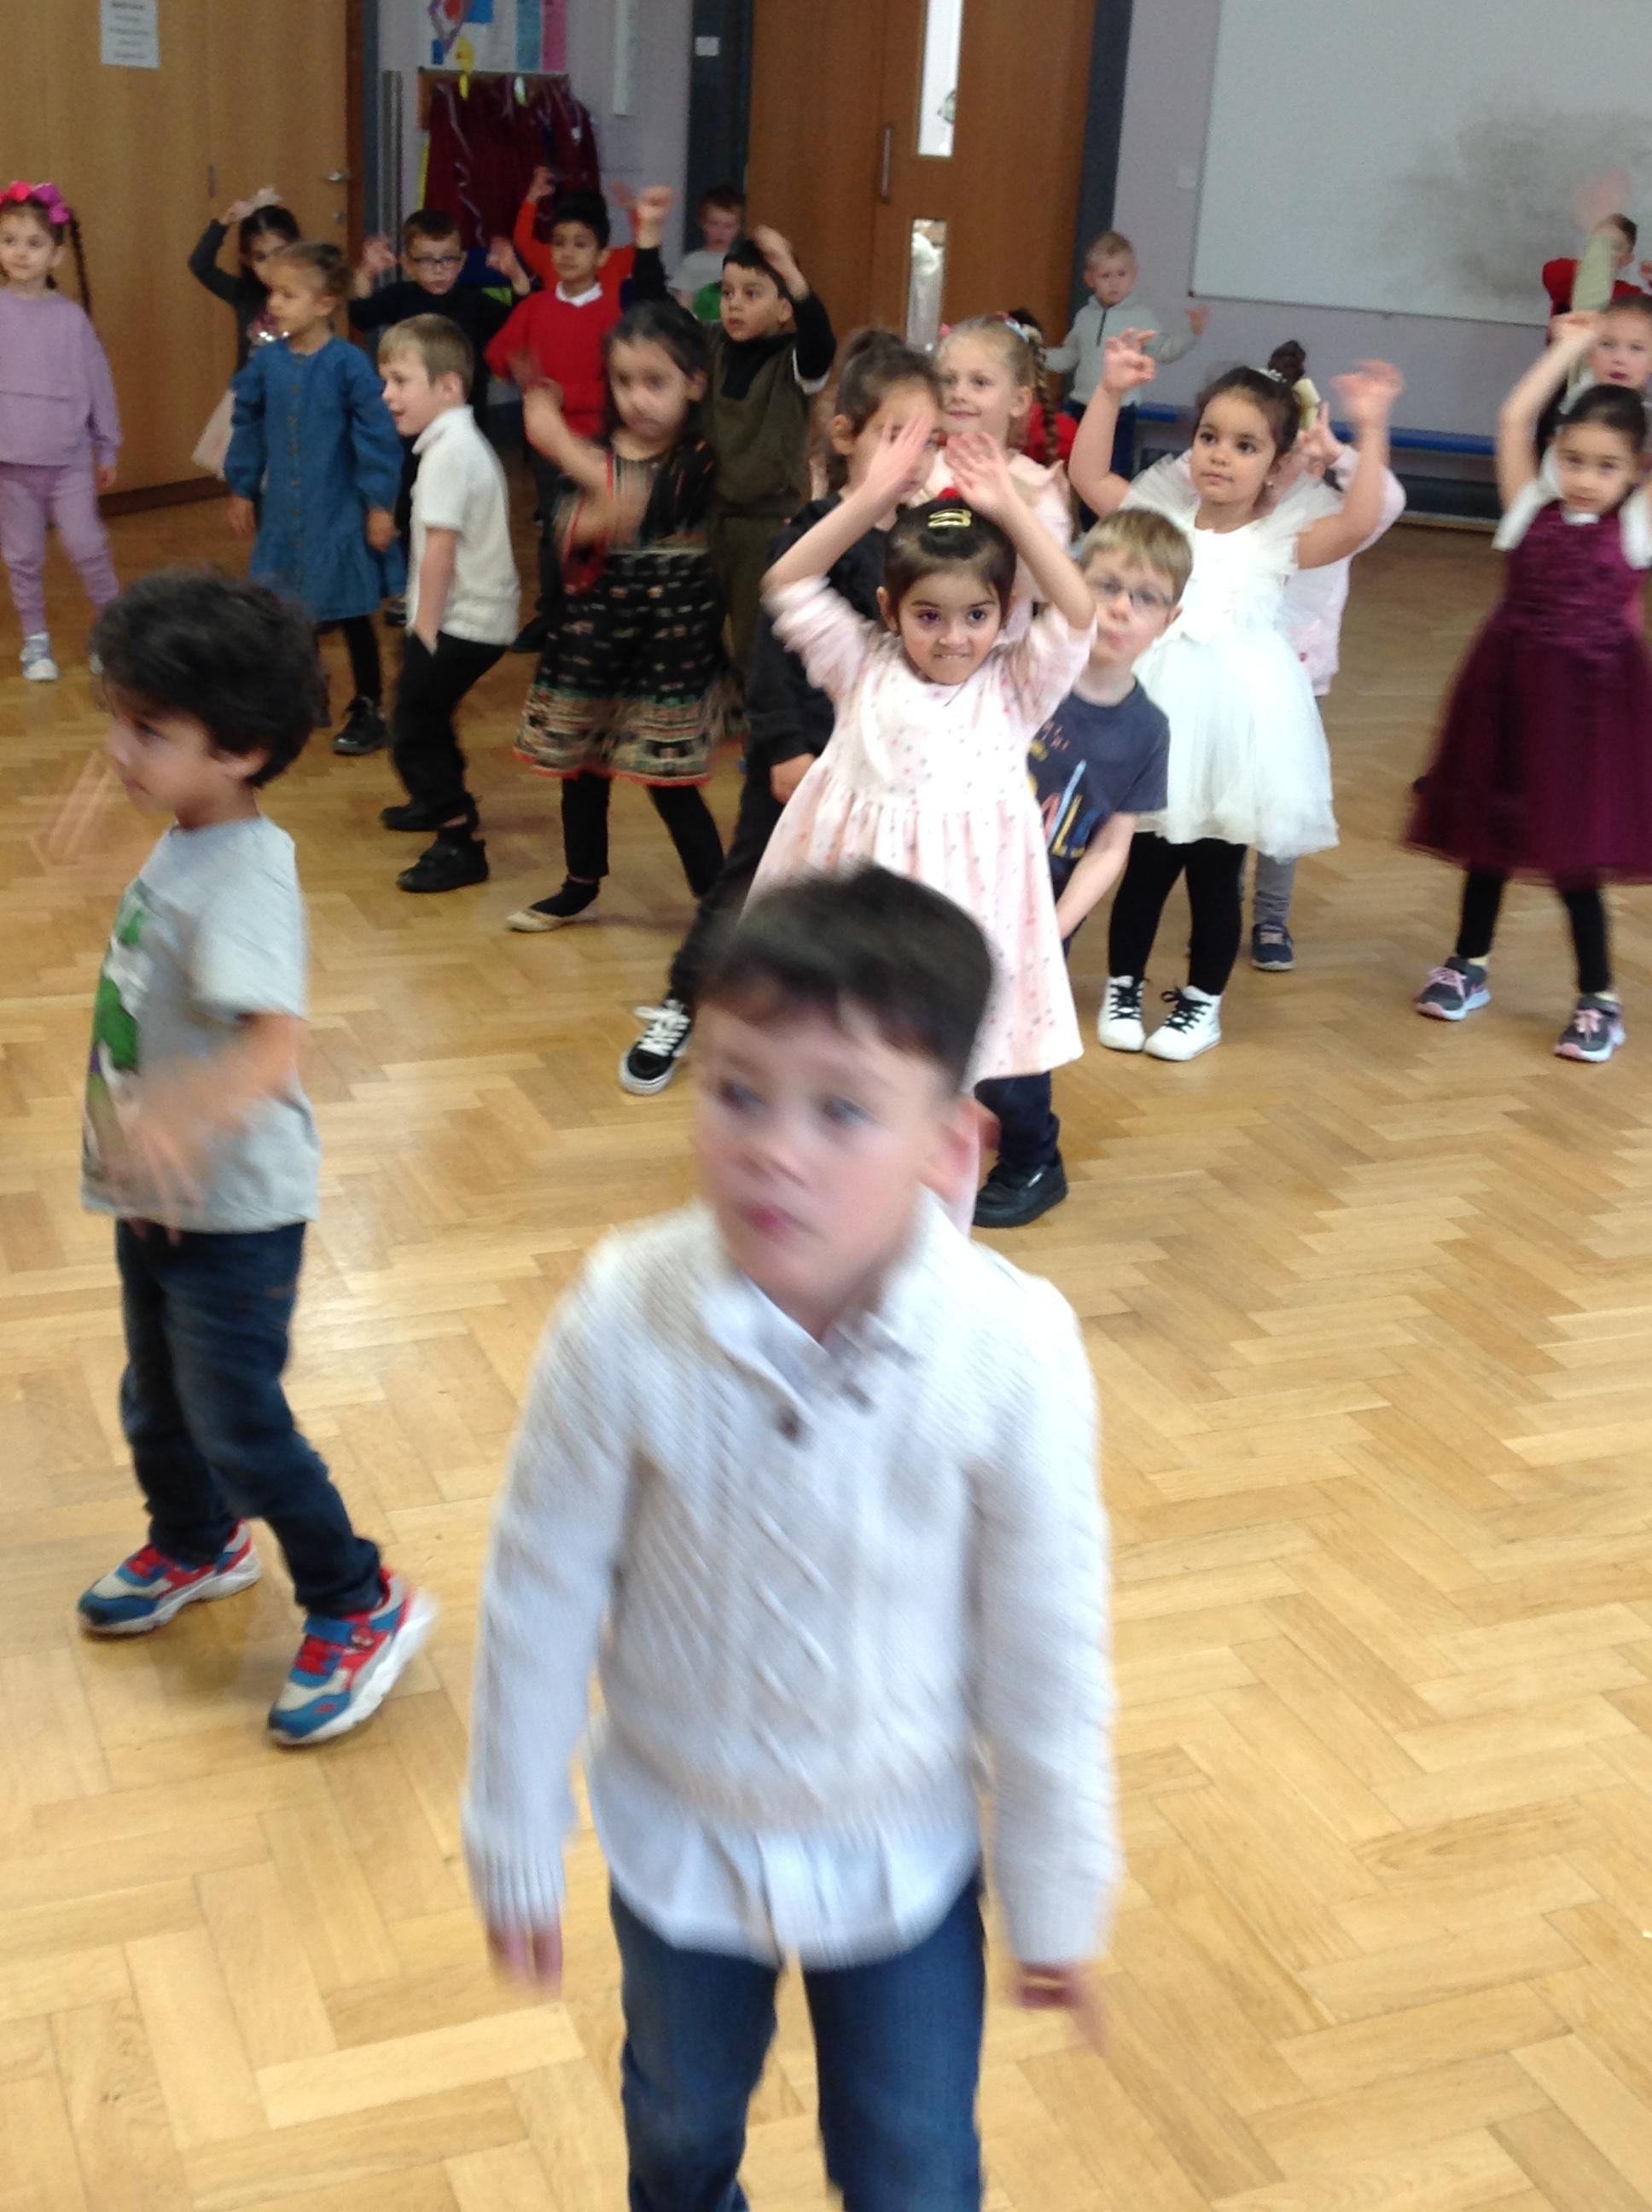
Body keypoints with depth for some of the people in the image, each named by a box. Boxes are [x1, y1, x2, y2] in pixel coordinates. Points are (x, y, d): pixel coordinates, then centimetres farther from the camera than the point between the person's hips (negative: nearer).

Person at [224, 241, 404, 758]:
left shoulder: (348, 364, -14)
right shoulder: (266, 362, -1)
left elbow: (377, 438, -13)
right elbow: (248, 428, 10)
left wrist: (380, 505, -13)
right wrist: (241, 489, 13)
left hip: (339, 516, -4)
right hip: (283, 515, 4)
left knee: (351, 615, 7)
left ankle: (368, 711, 20)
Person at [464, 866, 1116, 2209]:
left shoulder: (1014, 1353, -29)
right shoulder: (627, 1324, -28)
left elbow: (1047, 1646, -15)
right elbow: (542, 1596, -13)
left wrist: (1059, 1898, -2)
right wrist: (516, 1848, -2)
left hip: (905, 1853, -1)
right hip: (678, 1836, 1)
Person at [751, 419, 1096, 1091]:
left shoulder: (1014, 686, 1)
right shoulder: (864, 670, 3)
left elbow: (1077, 615, -13)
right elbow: (789, 584, -4)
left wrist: (1011, 511, -16)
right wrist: (870, 500, -12)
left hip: (963, 895, -1)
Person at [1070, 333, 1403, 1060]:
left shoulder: (1282, 540, -2)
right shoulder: (1163, 517, 5)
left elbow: (1359, 523, -18)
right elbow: (1088, 475, 2)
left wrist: (1370, 432, -22)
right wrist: (1110, 393, -6)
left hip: (1235, 725, -2)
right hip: (1158, 716, 2)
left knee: (1216, 877, 8)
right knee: (1142, 868, 11)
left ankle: (1202, 1001, 24)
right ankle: (1124, 988, 27)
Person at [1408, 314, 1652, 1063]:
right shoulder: (1531, 509, 0)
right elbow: (1514, 418, -4)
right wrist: (1569, 348, 4)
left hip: (1590, 703, -2)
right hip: (1509, 691, 2)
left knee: (1573, 852, 1)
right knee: (1487, 833, 13)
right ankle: (1469, 966, 31)